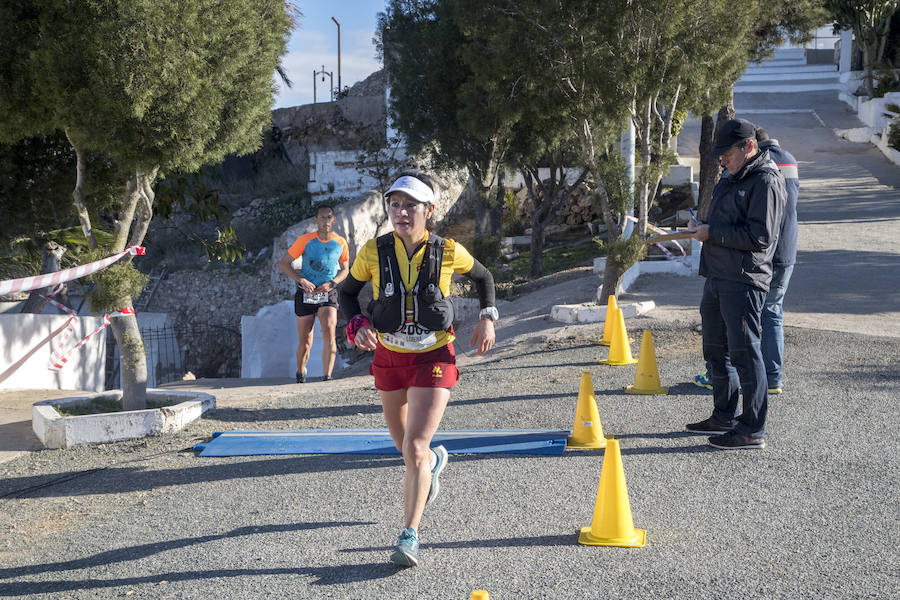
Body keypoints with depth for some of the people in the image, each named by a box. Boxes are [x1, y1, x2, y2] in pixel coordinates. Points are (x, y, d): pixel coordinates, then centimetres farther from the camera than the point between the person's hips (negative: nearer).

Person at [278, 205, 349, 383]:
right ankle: (300, 373, 32)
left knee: (329, 334, -22)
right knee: (305, 343, 4)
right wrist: (301, 280, -16)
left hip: (328, 294, 1)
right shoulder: (305, 240, -7)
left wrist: (332, 283, -5)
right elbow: (283, 263, -2)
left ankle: (327, 377, -22)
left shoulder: (341, 243, 0)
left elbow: (345, 270, 15)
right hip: (306, 294, -1)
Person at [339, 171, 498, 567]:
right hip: (388, 358, 3)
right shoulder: (373, 252, -9)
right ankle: (435, 461, 56)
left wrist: (487, 318, 0)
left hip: (433, 359, -3)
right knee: (405, 445, 20)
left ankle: (409, 538, -8)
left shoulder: (448, 252, -10)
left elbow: (483, 277, 11)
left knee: (414, 449, -16)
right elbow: (348, 292, 6)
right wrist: (357, 325, -12)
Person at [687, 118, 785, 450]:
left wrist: (712, 234, -17)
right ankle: (724, 417, 31)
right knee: (716, 351, 18)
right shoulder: (732, 179, 18)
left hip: (744, 281, -10)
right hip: (717, 277, 10)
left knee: (745, 354, -7)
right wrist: (701, 226, 9)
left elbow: (760, 236, -20)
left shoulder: (766, 181, -13)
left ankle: (753, 429, 0)